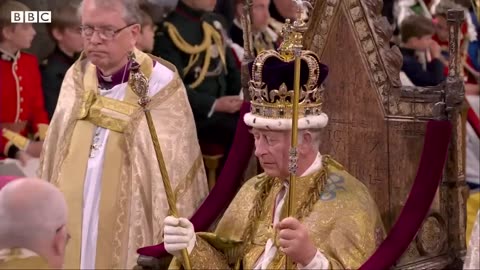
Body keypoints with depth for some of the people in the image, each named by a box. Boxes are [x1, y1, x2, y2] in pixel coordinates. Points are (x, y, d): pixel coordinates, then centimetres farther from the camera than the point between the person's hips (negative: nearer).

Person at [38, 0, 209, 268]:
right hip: (71, 231, 4)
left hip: (131, 235, -4)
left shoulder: (160, 84, -12)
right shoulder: (76, 79, 2)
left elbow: (177, 169, -11)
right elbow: (54, 158, 9)